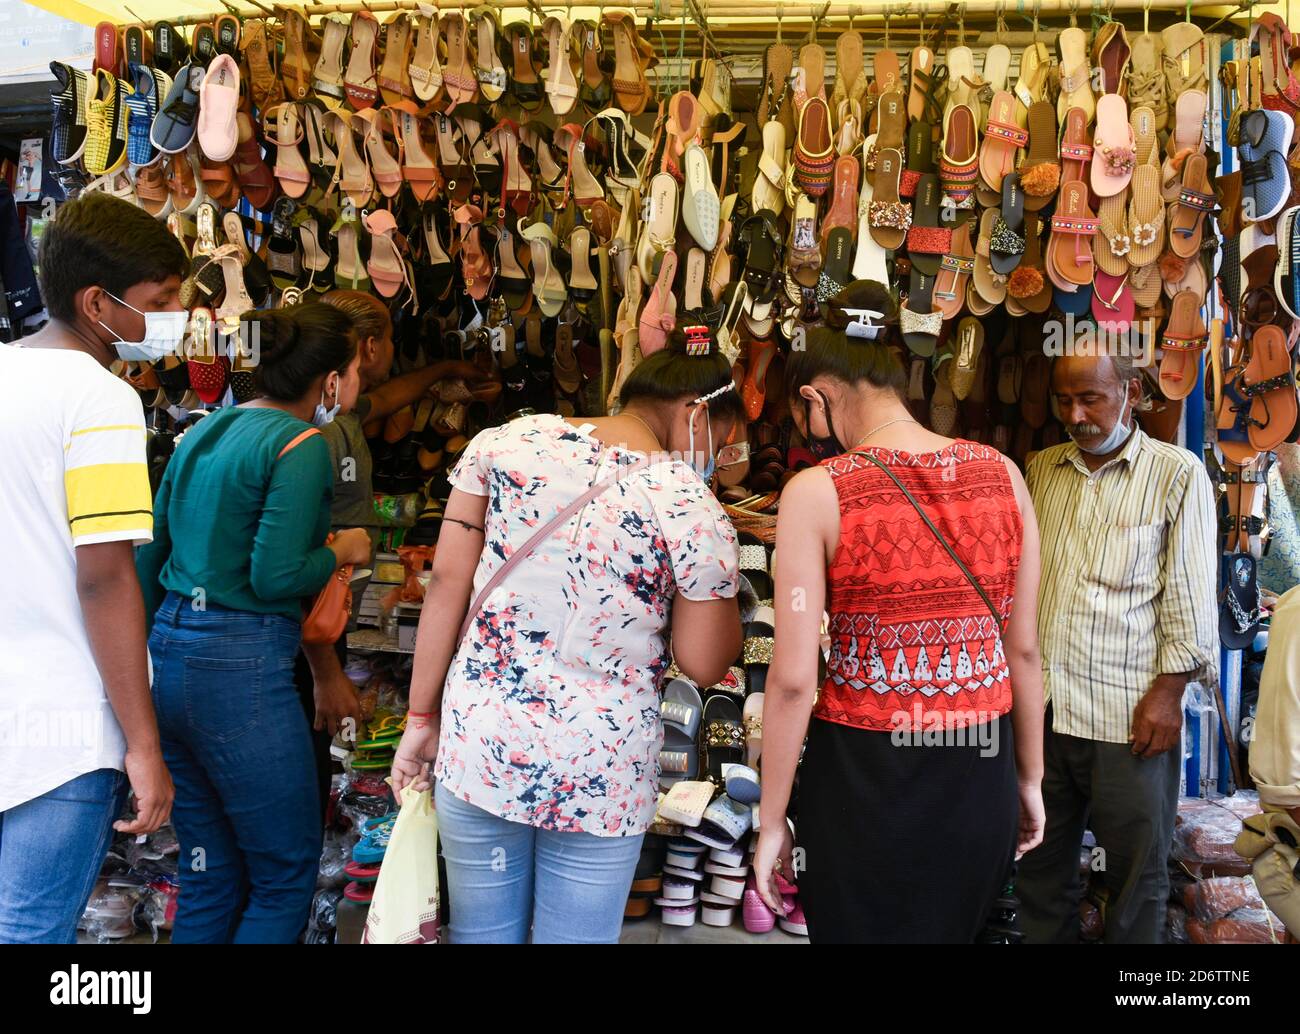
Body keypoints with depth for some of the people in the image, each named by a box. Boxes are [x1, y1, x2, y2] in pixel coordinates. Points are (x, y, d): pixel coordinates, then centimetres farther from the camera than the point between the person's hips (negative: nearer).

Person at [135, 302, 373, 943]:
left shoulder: (203, 433, 13)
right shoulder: (300, 445, -11)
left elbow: (149, 553, 16)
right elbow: (275, 577, -19)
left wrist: (153, 649, 26)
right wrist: (342, 553, -1)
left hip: (166, 655, 9)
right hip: (239, 669, -9)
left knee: (209, 875, 18)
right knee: (287, 873, 5)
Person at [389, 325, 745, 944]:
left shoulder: (508, 441, -1)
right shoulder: (692, 505, -10)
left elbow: (447, 584, 0)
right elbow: (703, 664, -3)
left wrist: (422, 718, 7)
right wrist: (717, 567, 9)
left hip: (479, 742, 3)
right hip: (600, 770, -2)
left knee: (480, 933, 18)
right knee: (576, 935, 16)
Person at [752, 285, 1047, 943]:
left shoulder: (816, 492, -13)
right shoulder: (1001, 474, -1)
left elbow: (794, 679, -14)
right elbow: (1023, 648, 5)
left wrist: (771, 820, -3)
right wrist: (1029, 778, 18)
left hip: (864, 773, -4)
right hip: (982, 772, 5)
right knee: (955, 931, 25)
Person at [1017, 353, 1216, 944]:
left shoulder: (1177, 475, -3)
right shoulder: (1041, 470, 10)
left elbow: (1190, 601, -5)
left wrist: (1167, 694, -10)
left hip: (1130, 715, -4)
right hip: (1041, 706, 4)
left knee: (1136, 874, 9)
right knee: (1040, 863, 14)